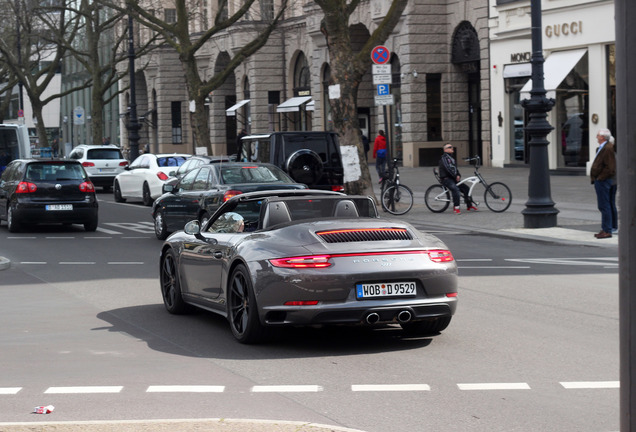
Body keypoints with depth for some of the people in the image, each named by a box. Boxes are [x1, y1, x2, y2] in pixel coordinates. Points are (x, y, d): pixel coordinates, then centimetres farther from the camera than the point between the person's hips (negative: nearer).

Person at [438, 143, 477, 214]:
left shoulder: (451, 158, 21)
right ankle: (456, 208, -31)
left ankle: (470, 206, 13)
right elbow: (447, 168, -20)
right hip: (446, 178, -9)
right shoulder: (444, 157, -9)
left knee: (466, 188, 0)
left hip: (453, 179, 9)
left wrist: (458, 175, 0)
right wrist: (455, 176, -21)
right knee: (455, 189, -33)